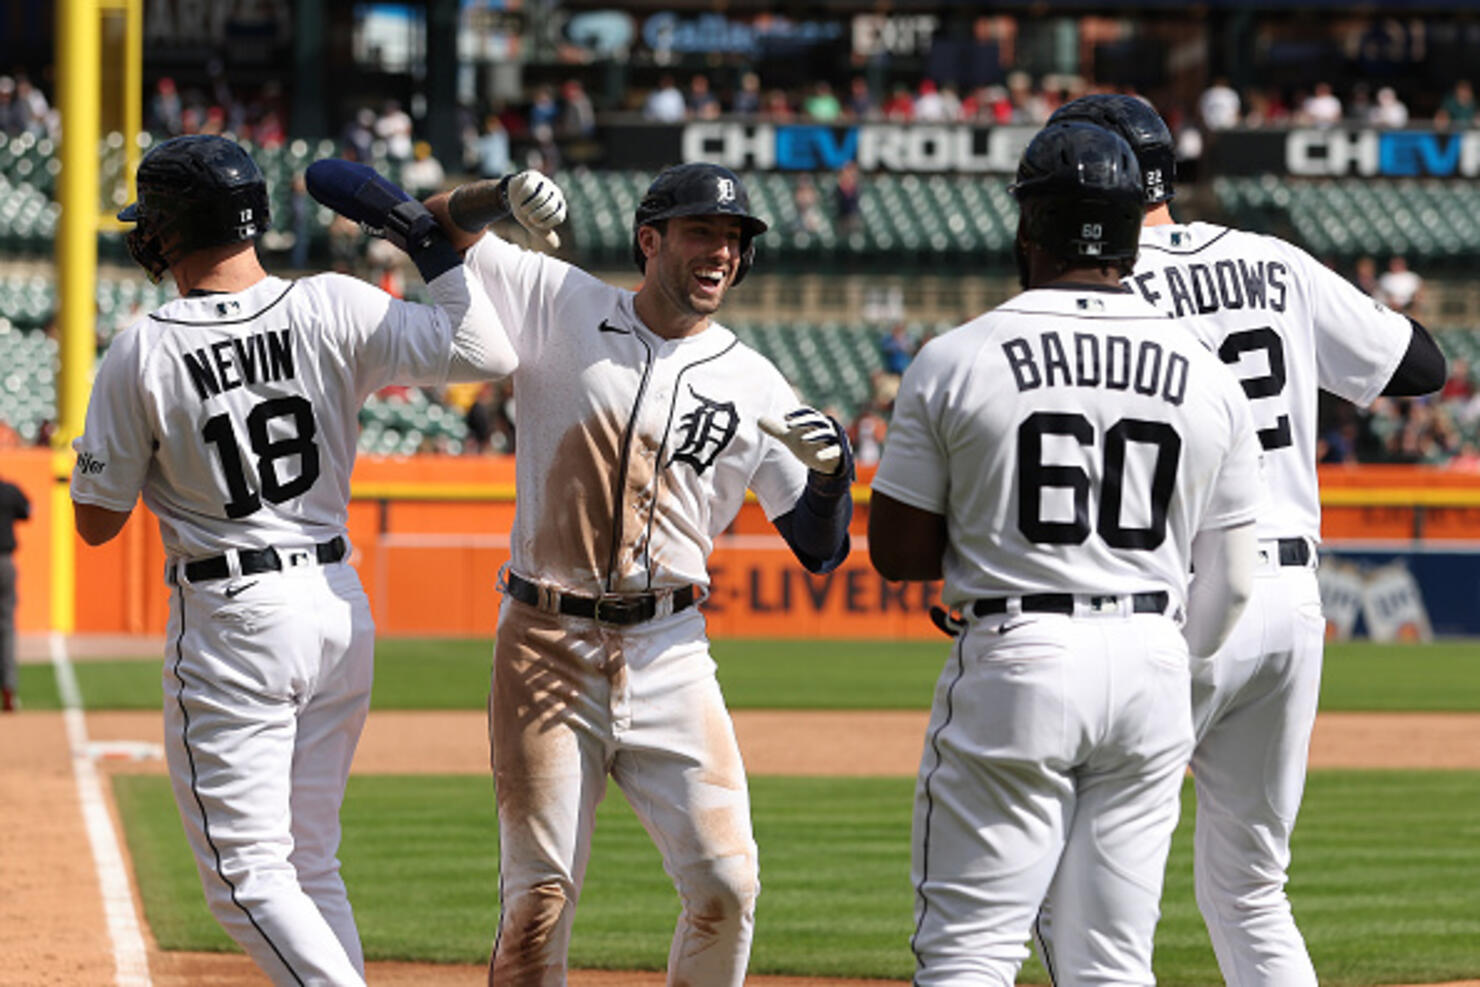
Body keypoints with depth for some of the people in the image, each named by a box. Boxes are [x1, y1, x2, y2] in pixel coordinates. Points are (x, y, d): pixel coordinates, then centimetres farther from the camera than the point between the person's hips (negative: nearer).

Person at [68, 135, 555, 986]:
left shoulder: (143, 353, -11)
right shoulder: (333, 310, -4)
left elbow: (97, 522, -4)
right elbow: (490, 353, -10)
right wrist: (426, 237, -1)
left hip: (232, 626, -5)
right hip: (339, 605, 5)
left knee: (247, 876, -3)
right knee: (311, 867, 15)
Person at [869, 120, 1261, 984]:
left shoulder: (956, 360, -4)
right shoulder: (1207, 377, 5)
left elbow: (897, 553, -2)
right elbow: (1231, 580, 8)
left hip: (1012, 659, -3)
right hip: (1151, 663, 3)